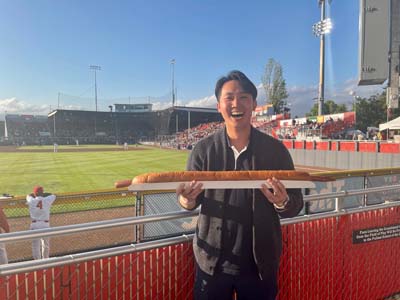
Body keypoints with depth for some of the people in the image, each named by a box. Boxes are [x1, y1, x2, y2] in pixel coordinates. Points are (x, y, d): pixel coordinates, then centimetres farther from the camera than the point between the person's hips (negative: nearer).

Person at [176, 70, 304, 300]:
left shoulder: (275, 149, -7)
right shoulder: (204, 149, -7)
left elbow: (296, 204, -3)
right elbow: (189, 199, -1)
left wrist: (283, 203, -25)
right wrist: (188, 199, -23)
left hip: (260, 264, 1)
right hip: (212, 262, 0)